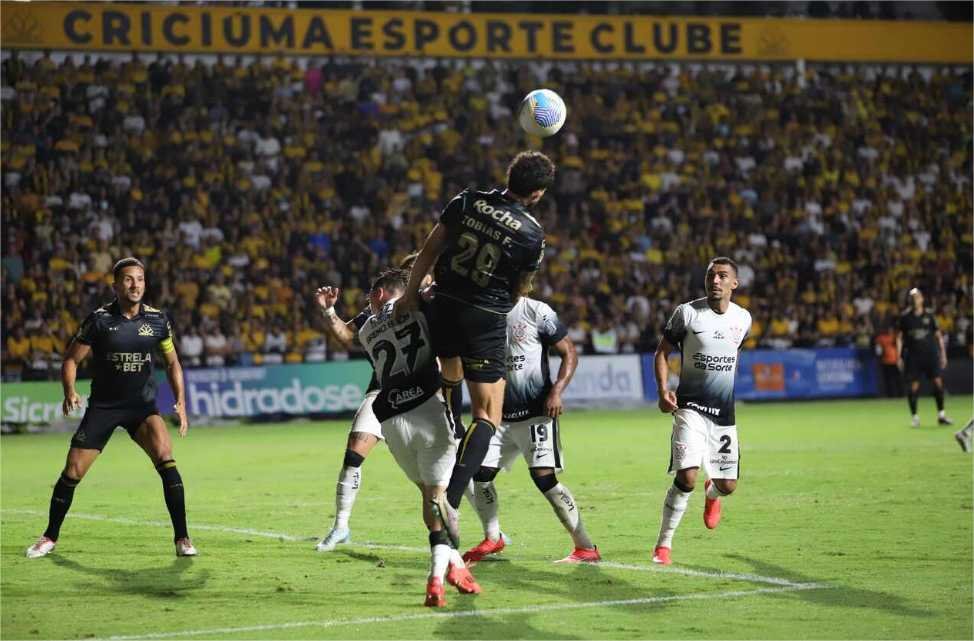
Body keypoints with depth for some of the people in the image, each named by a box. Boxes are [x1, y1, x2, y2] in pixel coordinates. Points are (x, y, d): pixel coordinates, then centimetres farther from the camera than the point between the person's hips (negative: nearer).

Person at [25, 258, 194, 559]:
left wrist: (181, 401, -1)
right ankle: (50, 537, 21)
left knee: (165, 456, -24)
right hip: (103, 406, 0)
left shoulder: (158, 320, -2)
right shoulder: (99, 319, -8)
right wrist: (69, 392, -19)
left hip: (142, 405, 0)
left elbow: (172, 362, 11)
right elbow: (71, 359, -1)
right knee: (72, 472, -2)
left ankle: (182, 538, -18)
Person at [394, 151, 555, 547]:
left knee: (450, 379, 31)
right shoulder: (532, 234, -11)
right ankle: (453, 497, -16)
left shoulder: (468, 201, -3)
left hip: (444, 306, 5)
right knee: (488, 414, 0)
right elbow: (521, 289, 3)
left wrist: (411, 292, 10)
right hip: (486, 321, -4)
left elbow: (429, 250, 1)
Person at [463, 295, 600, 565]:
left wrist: (556, 392, -17)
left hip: (535, 410, -6)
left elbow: (569, 354, -5)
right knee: (479, 473, 1)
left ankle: (586, 547, -7)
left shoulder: (537, 312, -8)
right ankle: (493, 538, 24)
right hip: (500, 414, 6)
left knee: (544, 477, -15)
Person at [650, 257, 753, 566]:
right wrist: (663, 391, -14)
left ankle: (712, 494, 46)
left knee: (728, 485, 5)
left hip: (724, 413, 4)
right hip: (691, 407, -4)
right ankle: (664, 544, -7)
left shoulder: (743, 319, 5)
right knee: (687, 477, -21)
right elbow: (662, 352, 0)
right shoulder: (687, 313, -7)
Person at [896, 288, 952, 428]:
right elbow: (899, 337, 6)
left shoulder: (929, 315, 4)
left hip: (930, 353, 1)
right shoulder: (905, 317, 2)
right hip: (912, 356, -1)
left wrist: (943, 354, 5)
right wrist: (899, 357, -1)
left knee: (938, 382, -5)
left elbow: (938, 335, 9)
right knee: (913, 386, -4)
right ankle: (915, 417, 9)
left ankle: (941, 415, 6)